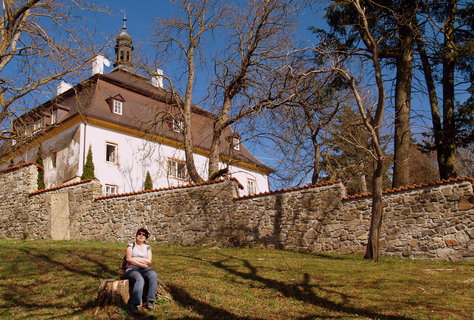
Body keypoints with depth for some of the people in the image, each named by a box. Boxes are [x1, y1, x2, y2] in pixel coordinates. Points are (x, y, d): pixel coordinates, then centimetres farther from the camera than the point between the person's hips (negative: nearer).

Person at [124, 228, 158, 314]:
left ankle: (150, 302, -30)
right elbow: (129, 259, -6)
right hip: (131, 269, -3)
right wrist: (143, 264, -10)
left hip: (145, 270, 3)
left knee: (153, 275, -31)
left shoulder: (148, 247, 18)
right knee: (140, 280, -37)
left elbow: (149, 262, 4)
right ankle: (134, 304, -33)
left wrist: (135, 259, -6)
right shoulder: (131, 245, 10)